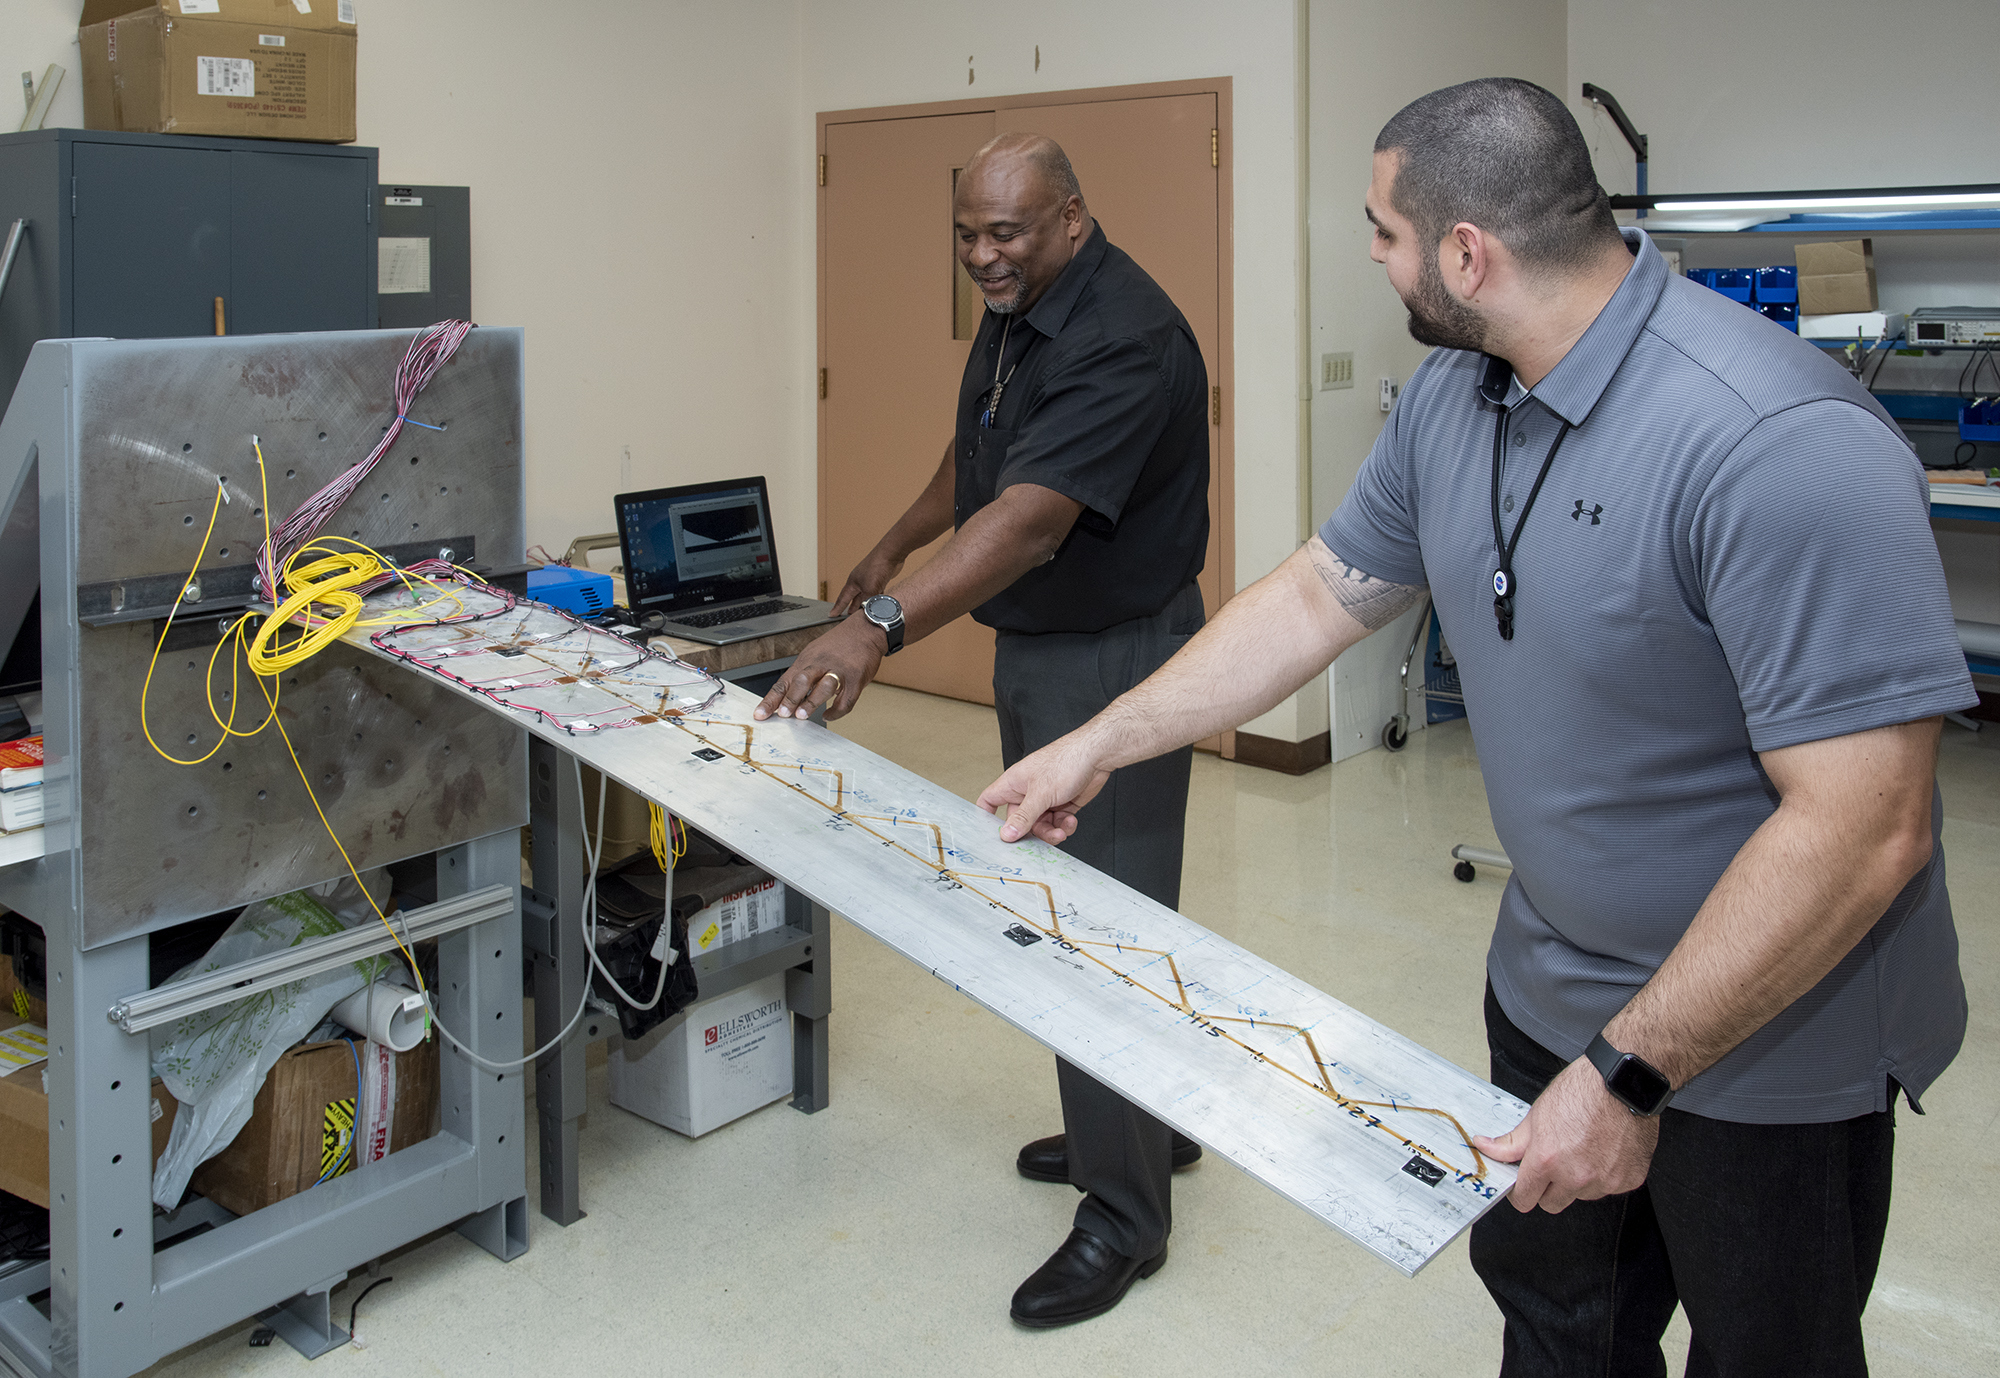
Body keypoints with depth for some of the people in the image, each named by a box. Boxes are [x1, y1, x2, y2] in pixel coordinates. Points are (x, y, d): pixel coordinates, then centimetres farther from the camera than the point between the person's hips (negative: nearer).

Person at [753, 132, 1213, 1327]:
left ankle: (1125, 1214, 10)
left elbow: (1031, 518, -36)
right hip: (1035, 648, 10)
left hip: (1114, 658, -10)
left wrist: (884, 628, -44)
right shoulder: (1017, 313, 7)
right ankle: (1150, 1123, 37)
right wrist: (895, 548, 30)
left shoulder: (1124, 340, -25)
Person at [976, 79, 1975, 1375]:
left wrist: (1629, 1076, -27)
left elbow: (1862, 828, -32)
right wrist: (1096, 747, 9)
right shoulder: (1453, 397, -4)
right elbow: (1316, 597, 7)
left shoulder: (1780, 444, -32)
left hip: (1767, 1028, -7)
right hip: (1555, 984, 7)